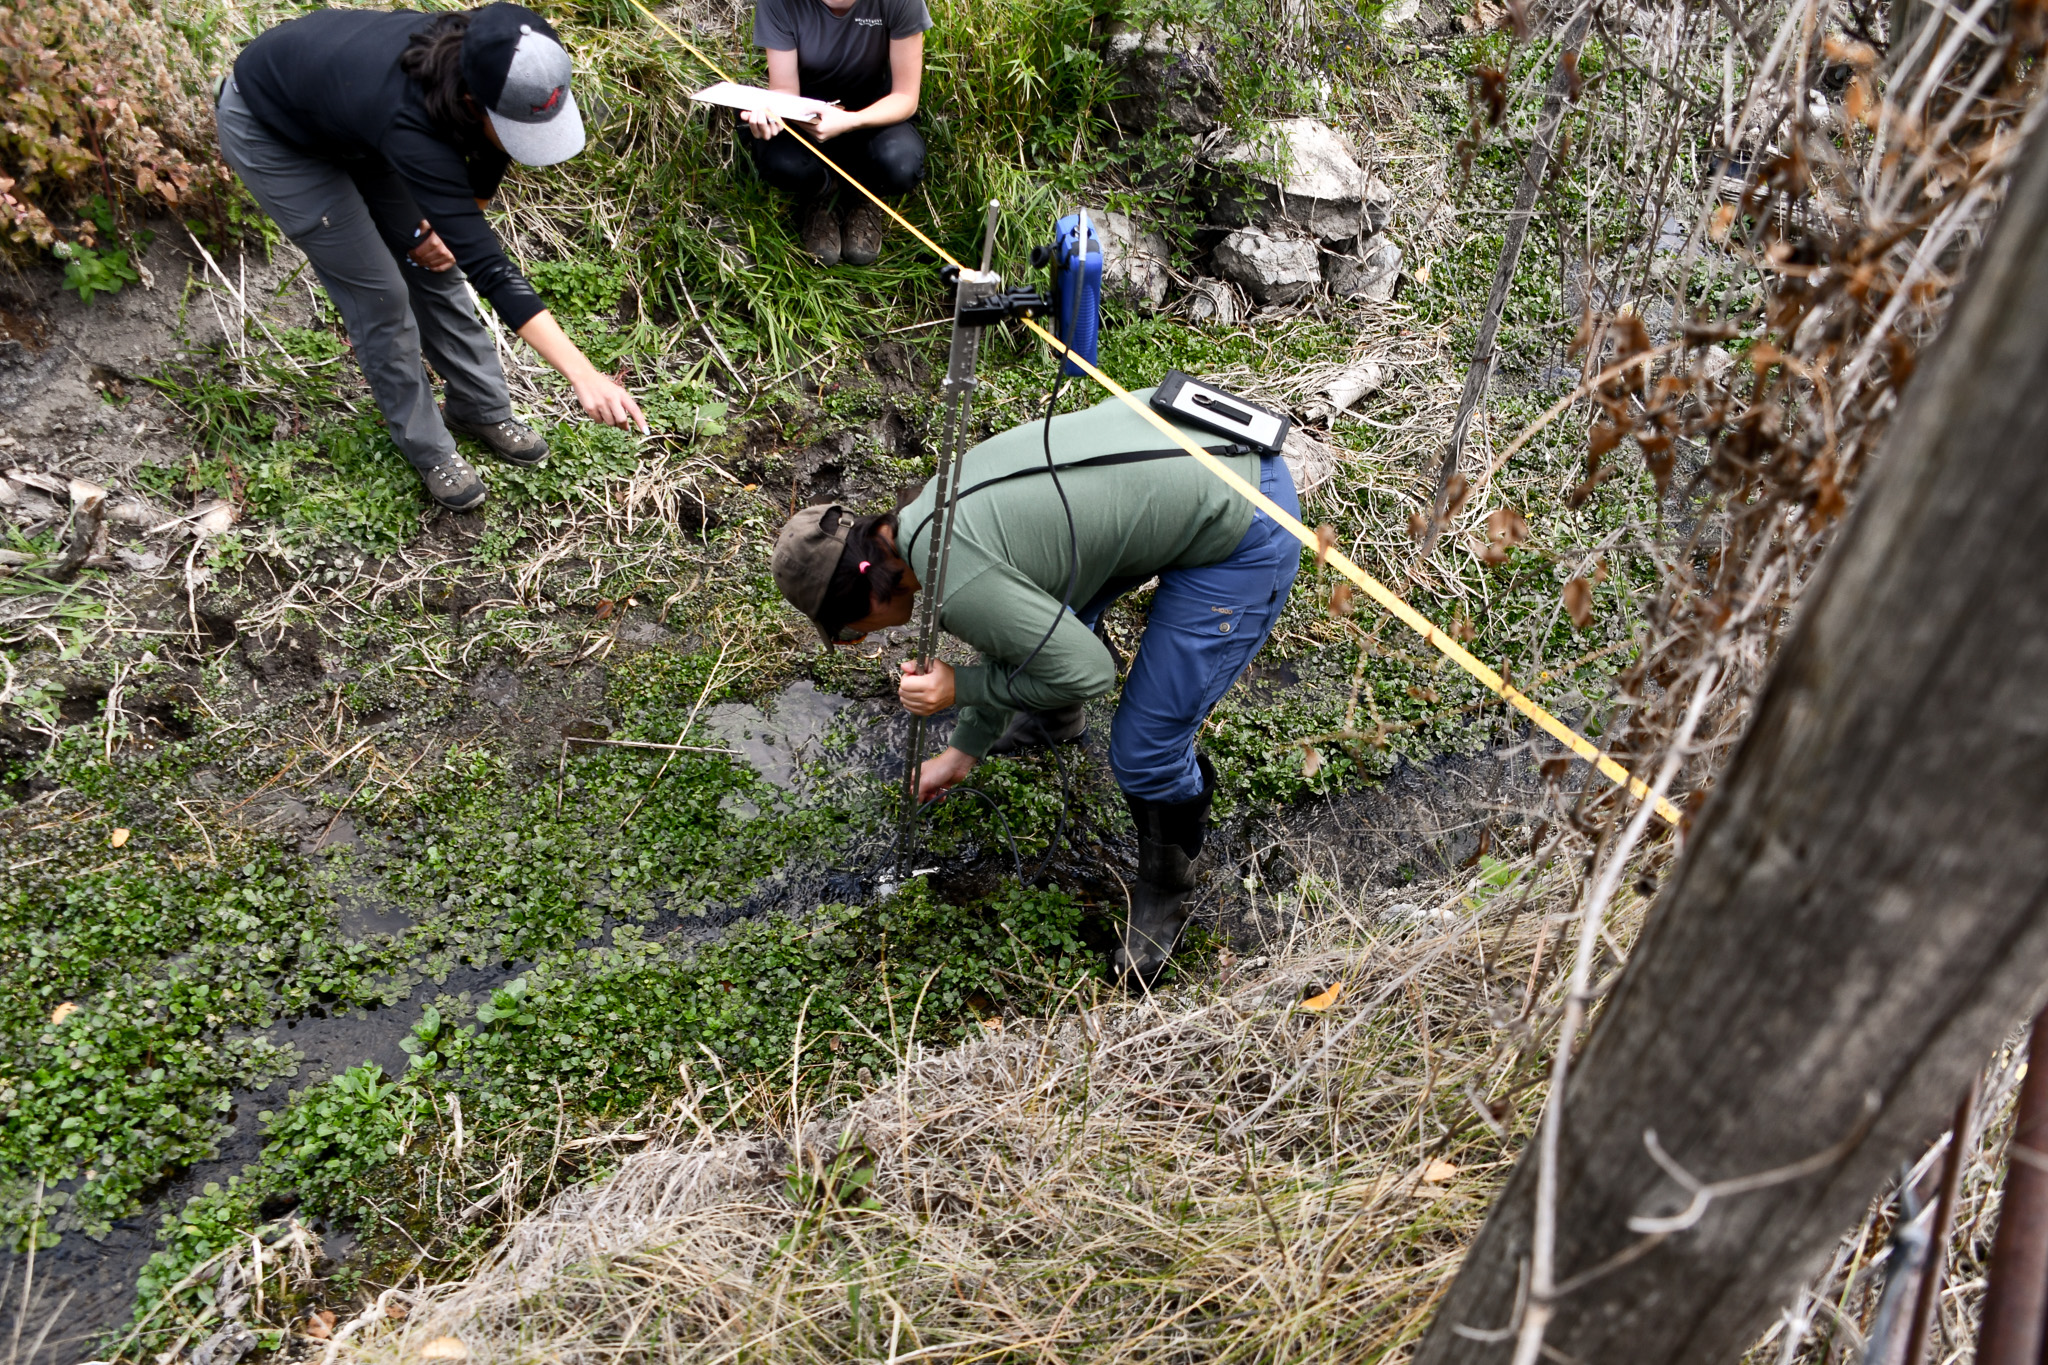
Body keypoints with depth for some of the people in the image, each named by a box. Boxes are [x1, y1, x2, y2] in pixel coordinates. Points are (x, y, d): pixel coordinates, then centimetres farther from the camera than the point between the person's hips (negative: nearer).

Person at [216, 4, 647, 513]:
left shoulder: (479, 63, -27)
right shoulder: (409, 120, -45)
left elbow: (490, 155, -2)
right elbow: (487, 266, -48)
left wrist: (450, 223, -6)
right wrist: (585, 375, -53)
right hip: (272, 132, -6)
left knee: (432, 265, 7)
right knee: (380, 293, -5)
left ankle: (482, 410, 25)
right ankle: (429, 451, 13)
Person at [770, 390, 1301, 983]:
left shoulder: (956, 585, -24)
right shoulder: (932, 510, 7)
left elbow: (1089, 671, -17)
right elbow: (1013, 626, 22)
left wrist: (960, 688, -7)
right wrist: (965, 750, 32)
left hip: (1241, 533, -9)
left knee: (1145, 752, -5)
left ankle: (1166, 887, 25)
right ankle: (1058, 718, 56)